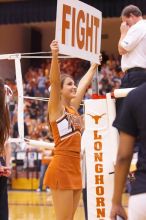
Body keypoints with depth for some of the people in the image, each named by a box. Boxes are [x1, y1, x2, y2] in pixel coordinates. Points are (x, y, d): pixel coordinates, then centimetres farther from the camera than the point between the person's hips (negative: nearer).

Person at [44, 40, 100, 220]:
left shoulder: (73, 107, 14)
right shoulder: (56, 108, -4)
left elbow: (84, 83, 27)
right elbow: (53, 81, -21)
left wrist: (94, 64, 35)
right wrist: (55, 56, -34)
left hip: (75, 167, 8)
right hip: (61, 167, -8)